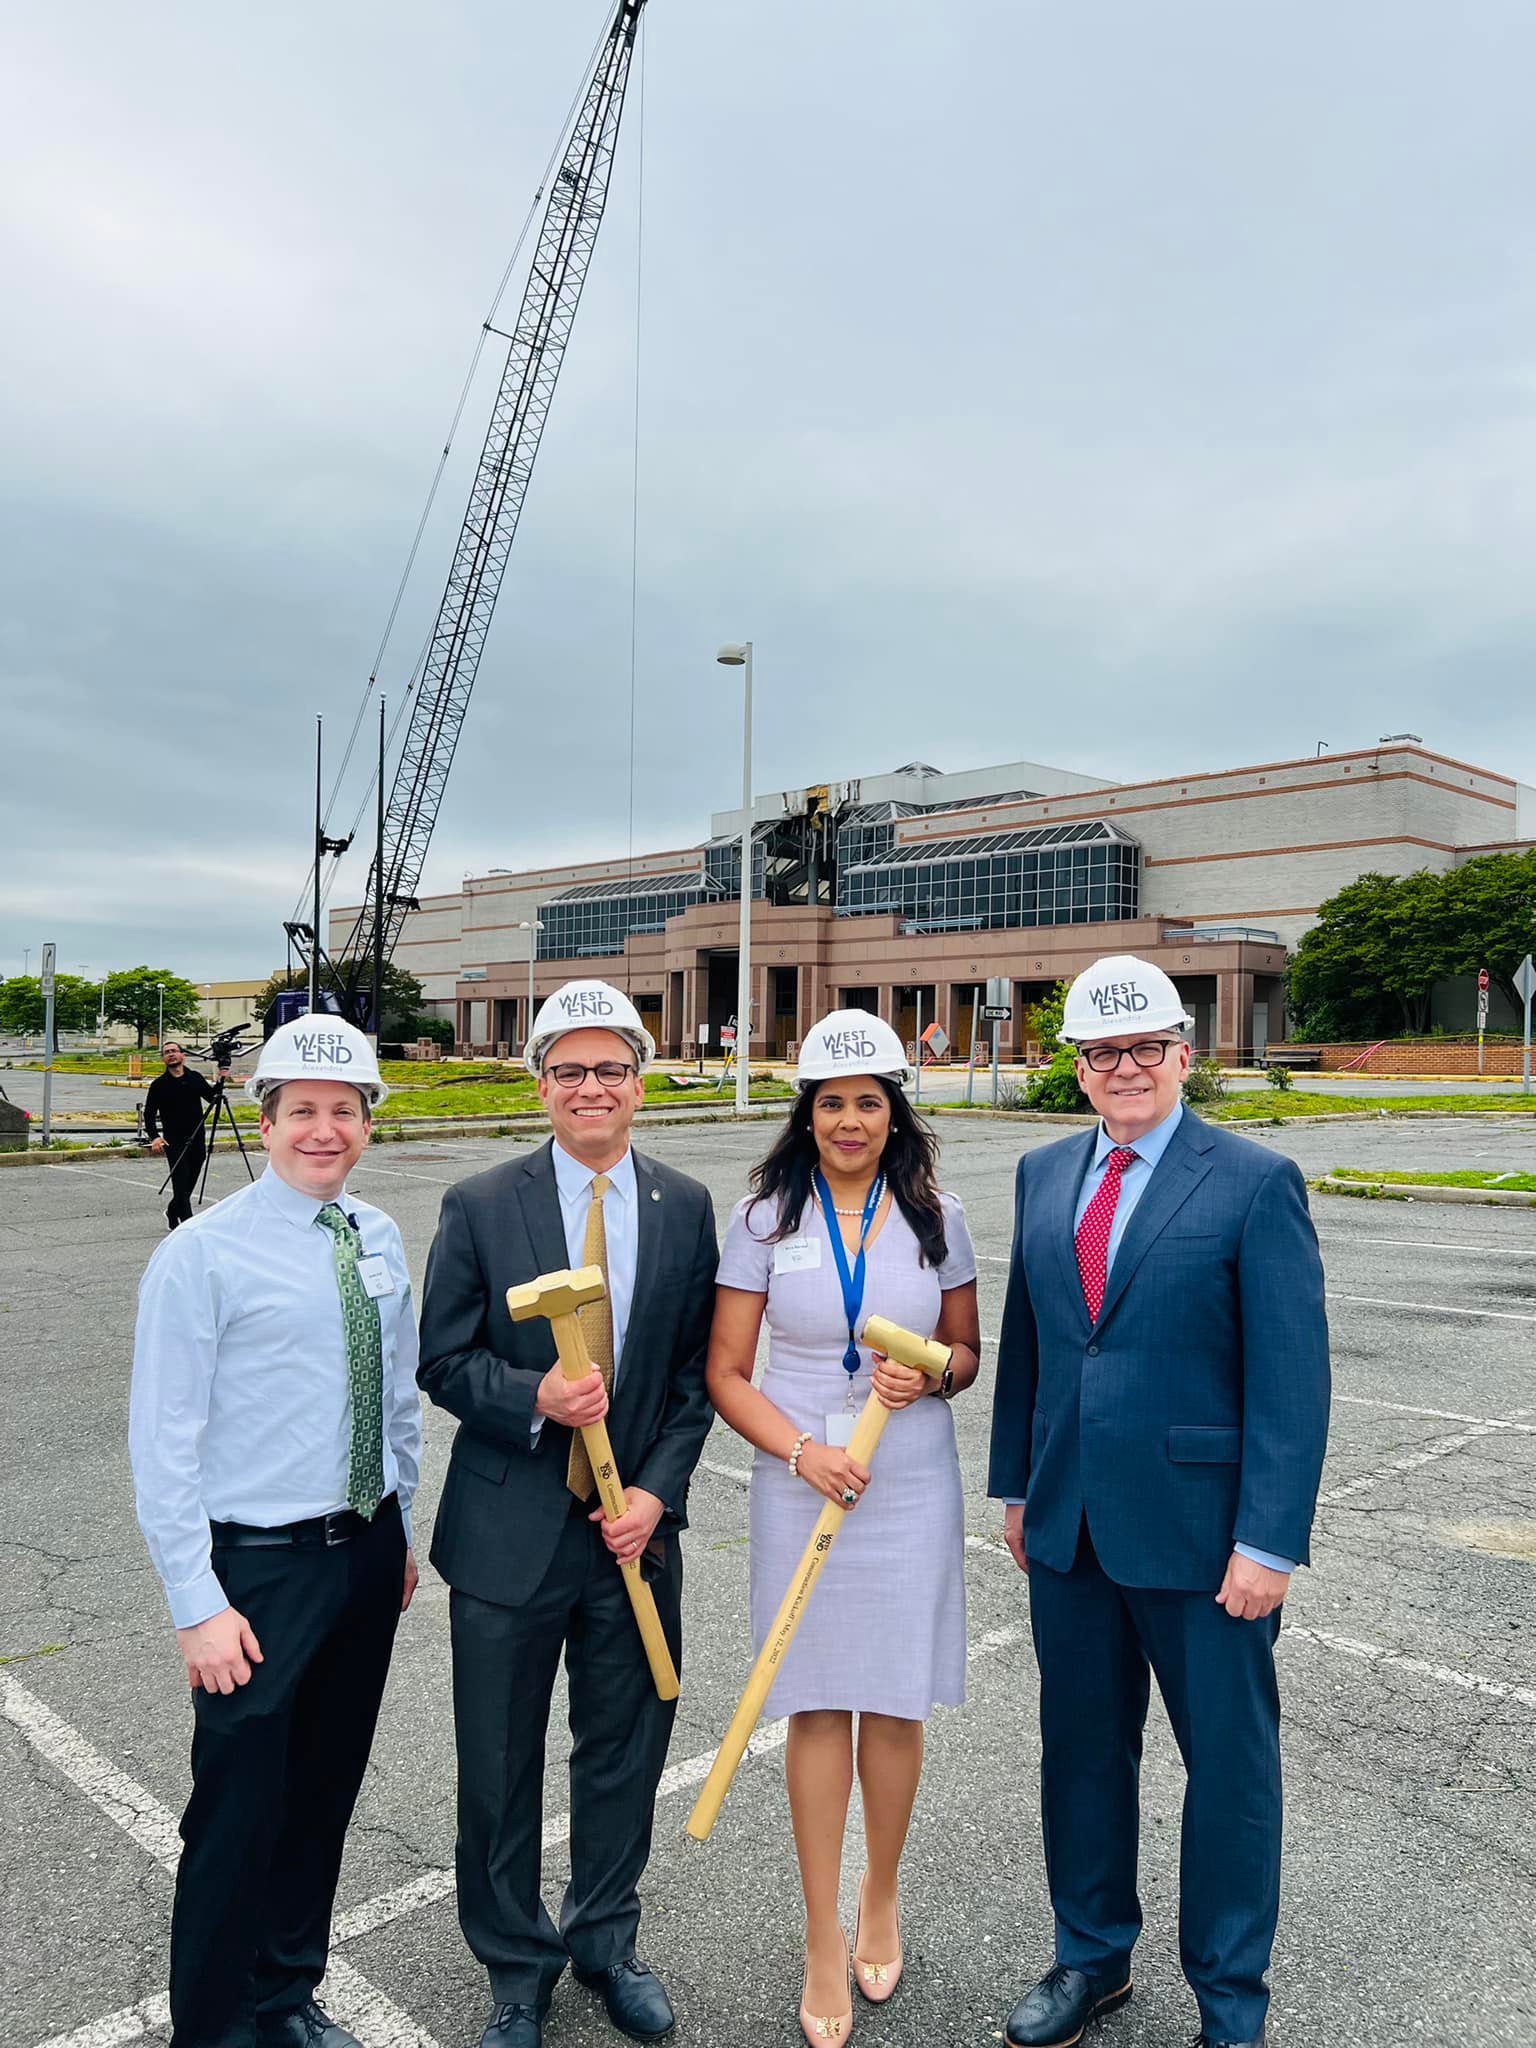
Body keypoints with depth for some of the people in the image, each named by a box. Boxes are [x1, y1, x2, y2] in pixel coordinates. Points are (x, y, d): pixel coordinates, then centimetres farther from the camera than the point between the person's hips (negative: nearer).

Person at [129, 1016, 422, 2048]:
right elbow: (164, 1447, -13)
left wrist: (403, 1533, 13)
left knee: (327, 1795, 19)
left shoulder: (379, 1237, 3)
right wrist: (200, 1605, -14)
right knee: (241, 1814, 6)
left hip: (367, 1550, 6)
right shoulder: (201, 1255, -14)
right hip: (260, 1569, -5)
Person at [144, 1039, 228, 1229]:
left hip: (197, 1140, 4)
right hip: (174, 1142, -4)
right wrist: (154, 1137, -13)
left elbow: (211, 1097, 15)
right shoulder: (159, 1085, -2)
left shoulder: (195, 1077, 7)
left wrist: (220, 1082, -2)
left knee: (190, 1183, 12)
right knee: (181, 1183, -9)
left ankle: (172, 1211, 36)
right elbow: (149, 1113, 0)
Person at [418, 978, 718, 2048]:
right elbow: (444, 1360, -4)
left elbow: (696, 1371, 3)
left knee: (625, 1751, 17)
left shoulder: (685, 1208, 0)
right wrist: (534, 1396, -22)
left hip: (637, 1528, 2)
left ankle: (606, 1940, 43)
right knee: (501, 1766, 13)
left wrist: (657, 1492, -7)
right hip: (510, 1532, -1)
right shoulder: (480, 1207, -6)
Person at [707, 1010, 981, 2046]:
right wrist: (801, 1451, -17)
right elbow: (727, 1373, -3)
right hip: (803, 1487, -1)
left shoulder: (936, 1215, -1)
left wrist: (932, 1376, -13)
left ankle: (882, 1898, 36)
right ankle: (824, 1936, 25)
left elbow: (969, 1352, 9)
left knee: (895, 1706, 12)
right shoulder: (764, 1217, -5)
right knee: (817, 1708, 7)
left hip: (913, 1490, 1)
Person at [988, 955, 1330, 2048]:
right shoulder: (1043, 1175, 6)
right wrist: (1016, 1485, 11)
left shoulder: (1257, 1181, -11)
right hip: (1069, 1526, 5)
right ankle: (1092, 1957, 40)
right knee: (1082, 1748, 18)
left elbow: (1293, 1376, -12)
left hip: (1198, 1530, -4)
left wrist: (1269, 1542, -15)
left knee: (1228, 1763, 12)